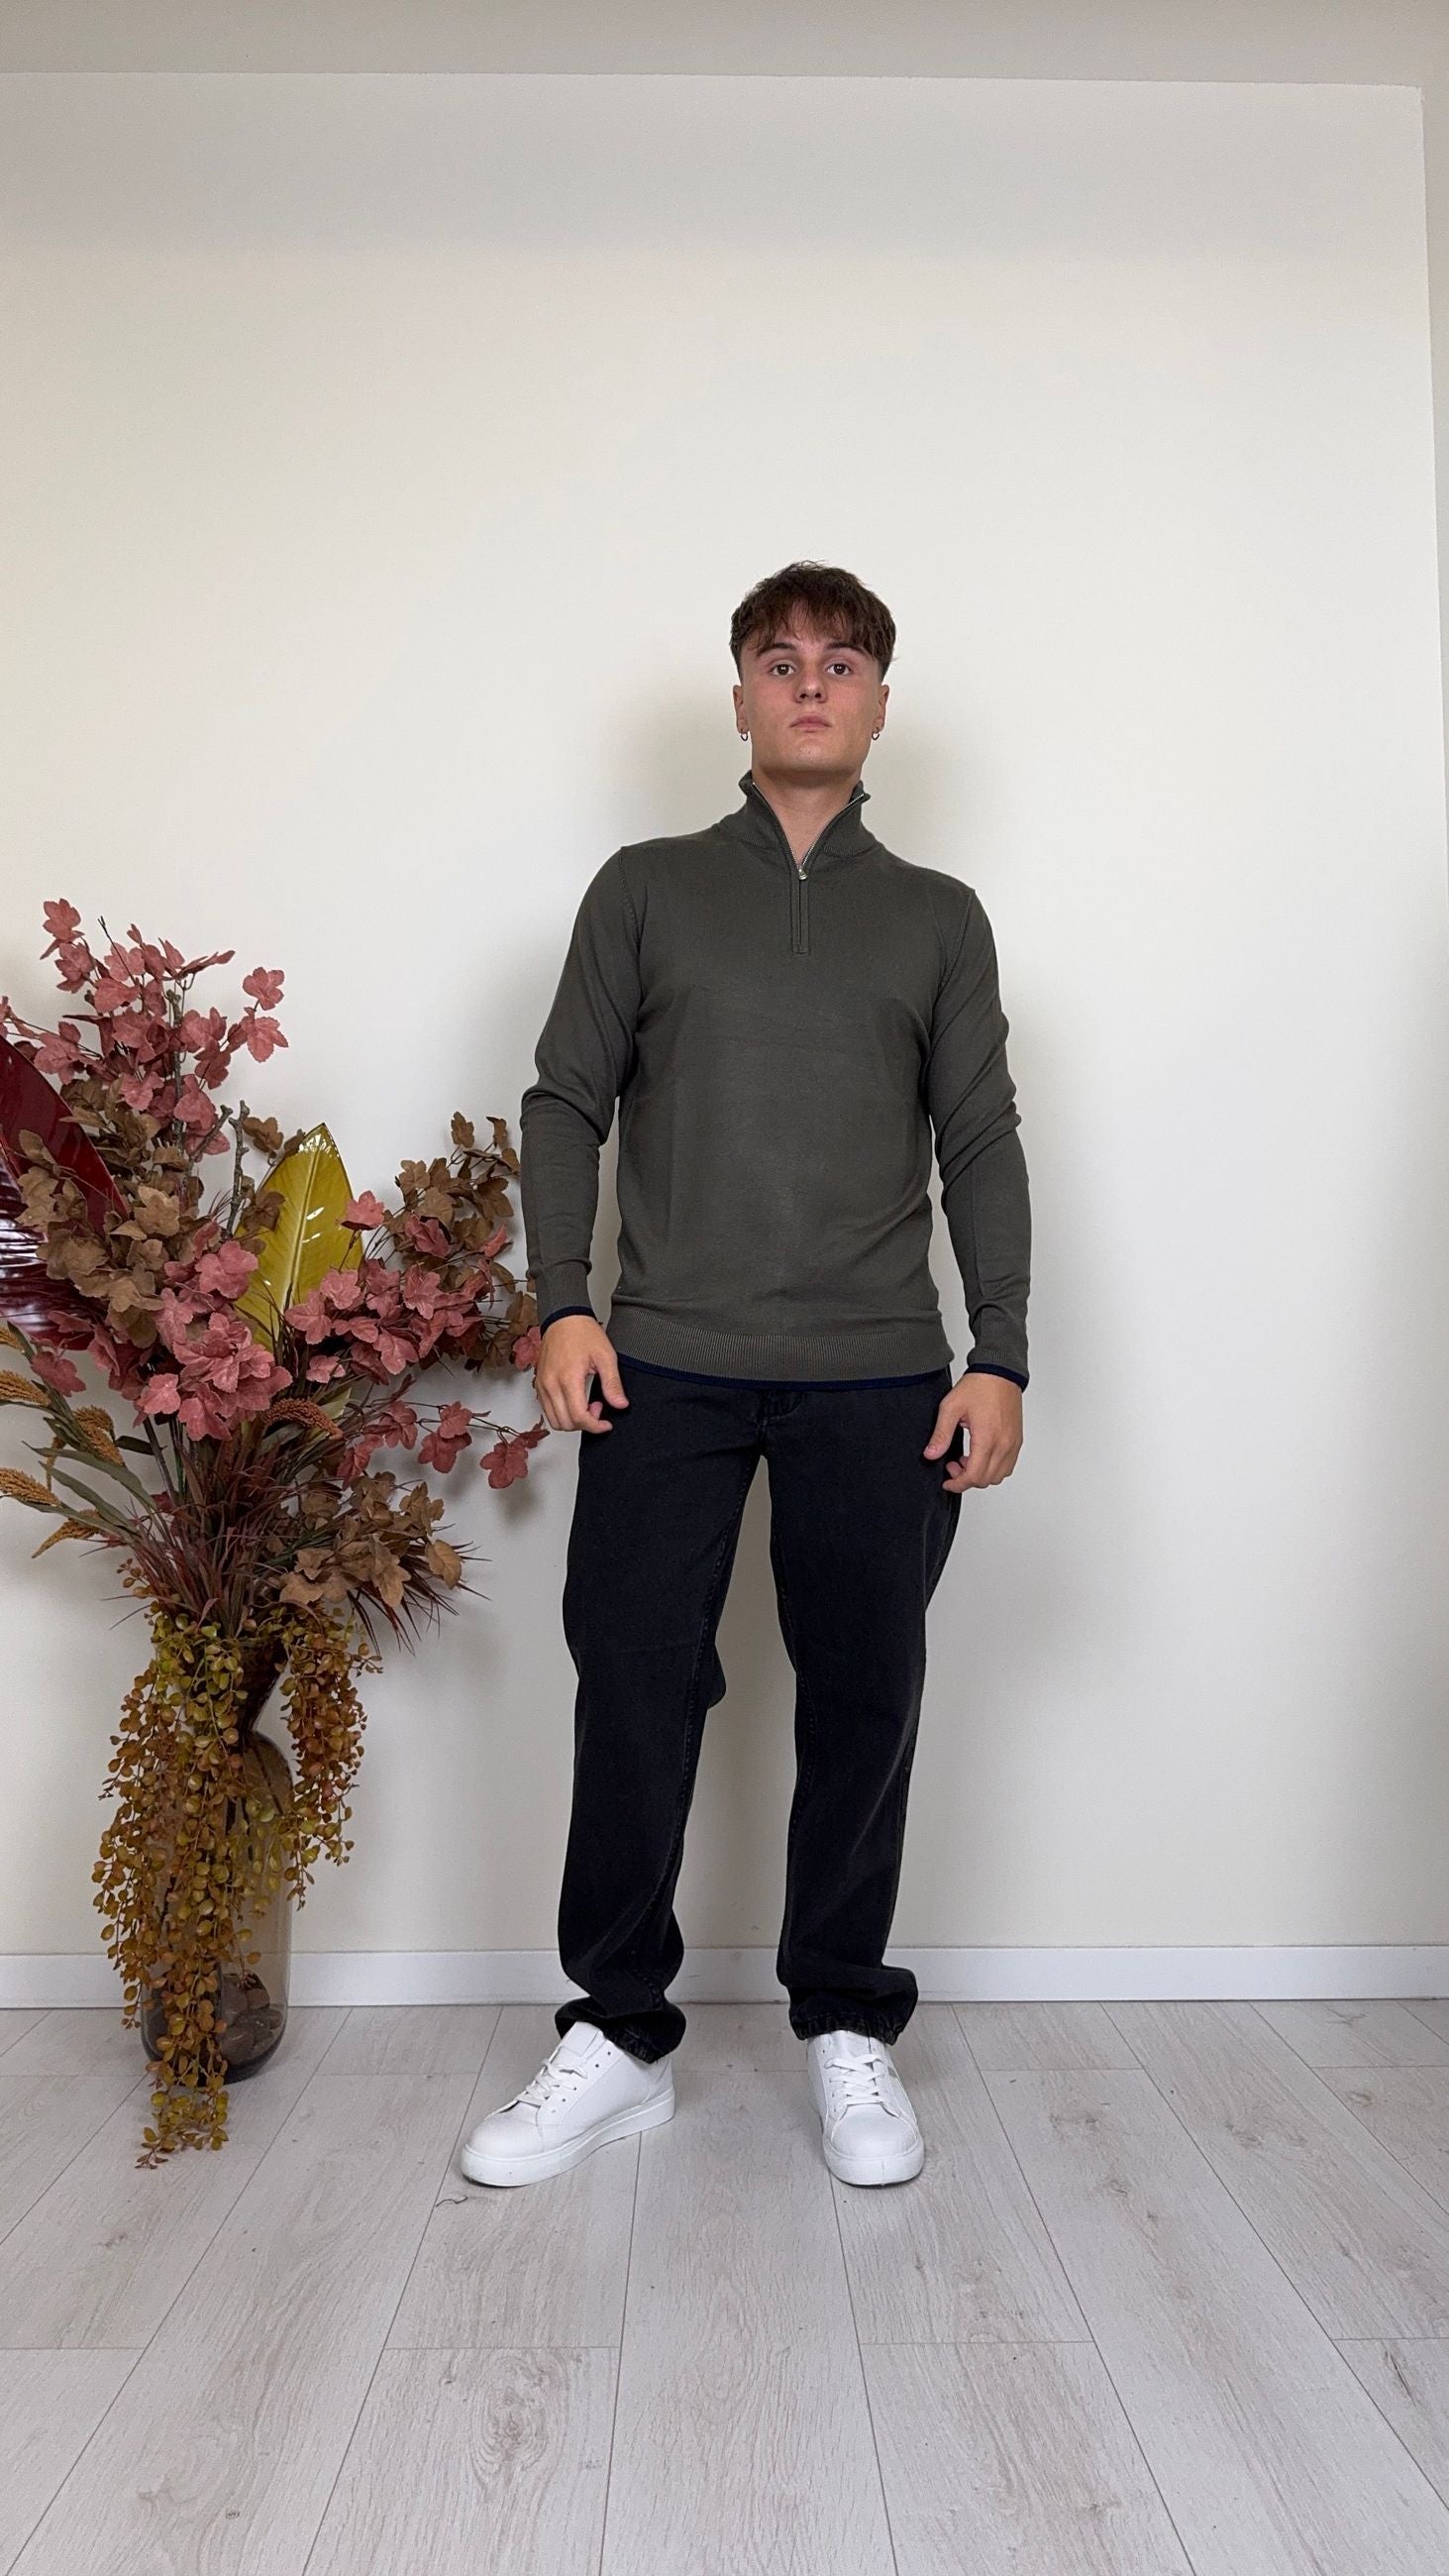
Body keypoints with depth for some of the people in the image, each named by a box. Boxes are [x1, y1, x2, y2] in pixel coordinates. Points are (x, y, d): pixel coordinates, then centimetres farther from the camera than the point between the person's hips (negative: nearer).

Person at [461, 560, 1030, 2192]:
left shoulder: (939, 919, 12)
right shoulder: (645, 889, 11)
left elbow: (983, 1144, 9)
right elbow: (566, 1101, 8)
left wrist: (1000, 1355, 0)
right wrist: (562, 1302, -4)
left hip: (879, 1380, 1)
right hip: (664, 1371, 0)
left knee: (862, 1701, 7)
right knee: (633, 1692, 2)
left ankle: (846, 2029, 26)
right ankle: (619, 2038, 20)